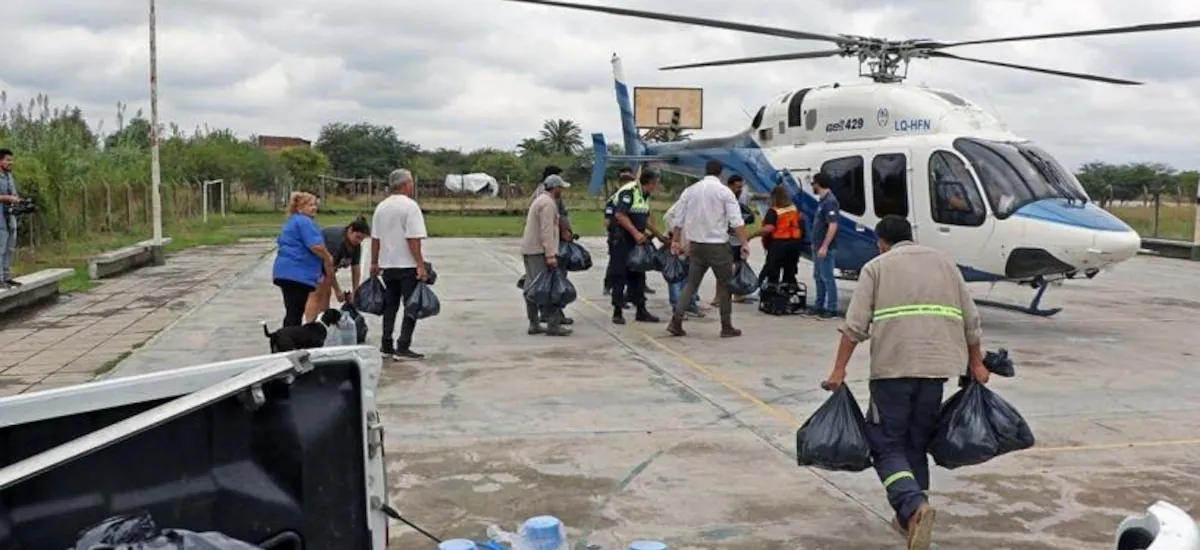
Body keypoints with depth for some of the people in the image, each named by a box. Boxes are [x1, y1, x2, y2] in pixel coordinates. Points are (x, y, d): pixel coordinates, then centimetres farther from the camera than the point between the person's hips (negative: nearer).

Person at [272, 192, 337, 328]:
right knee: (295, 313, -9)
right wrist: (328, 259, -3)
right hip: (298, 273, -10)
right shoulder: (305, 222, -12)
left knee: (292, 312, 13)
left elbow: (281, 242, 32)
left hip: (285, 271, 10)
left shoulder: (291, 222, 21)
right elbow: (316, 246, -21)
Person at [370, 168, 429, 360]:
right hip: (408, 265, -7)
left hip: (387, 265, 7)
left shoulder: (381, 207, 8)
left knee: (390, 305, 15)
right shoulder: (410, 206, -13)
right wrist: (421, 265, -17)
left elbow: (375, 238, 11)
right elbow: (413, 239, -18)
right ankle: (403, 348, -4)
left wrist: (374, 263, 18)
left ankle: (386, 345, 16)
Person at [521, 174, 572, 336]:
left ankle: (534, 323, 14)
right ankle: (552, 324, -9)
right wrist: (550, 255, -24)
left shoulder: (539, 200, 20)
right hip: (539, 251, -10)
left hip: (529, 249, 10)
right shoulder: (548, 203, -12)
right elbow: (547, 231, -20)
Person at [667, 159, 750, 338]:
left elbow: (678, 219, 11)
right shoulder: (724, 191, -6)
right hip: (717, 245, -4)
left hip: (696, 245, 4)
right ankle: (726, 327, 10)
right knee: (724, 284, 7)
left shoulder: (689, 190, 7)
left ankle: (676, 322, 0)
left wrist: (676, 241, 23)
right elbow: (736, 221, -13)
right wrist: (744, 243, -13)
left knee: (691, 283, 11)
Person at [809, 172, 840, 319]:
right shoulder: (822, 200, 13)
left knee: (827, 277, -5)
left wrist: (824, 246, -26)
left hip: (825, 247, -10)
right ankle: (819, 305, 22)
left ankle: (832, 308, -1)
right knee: (818, 276, 15)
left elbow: (833, 226, -23)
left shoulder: (830, 201, -18)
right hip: (818, 246, 10)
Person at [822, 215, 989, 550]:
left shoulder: (876, 267, 7)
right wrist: (977, 364, 22)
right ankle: (910, 518, 20)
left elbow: (855, 326, -3)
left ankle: (914, 507, -19)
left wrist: (839, 370, -2)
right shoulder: (944, 262, 19)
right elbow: (971, 320, 15)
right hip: (937, 364, 4)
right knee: (917, 442, 17)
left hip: (893, 365, -4)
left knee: (887, 444, 2)